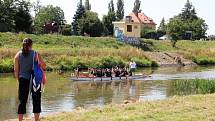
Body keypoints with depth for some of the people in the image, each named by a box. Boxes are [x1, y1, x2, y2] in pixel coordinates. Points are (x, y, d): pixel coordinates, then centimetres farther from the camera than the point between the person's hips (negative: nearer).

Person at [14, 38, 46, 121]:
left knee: (22, 101, 8)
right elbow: (43, 66, -1)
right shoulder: (35, 54, -5)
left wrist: (18, 80, 14)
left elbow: (16, 70, 3)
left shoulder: (18, 55, 1)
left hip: (23, 80, 2)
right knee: (36, 101, 8)